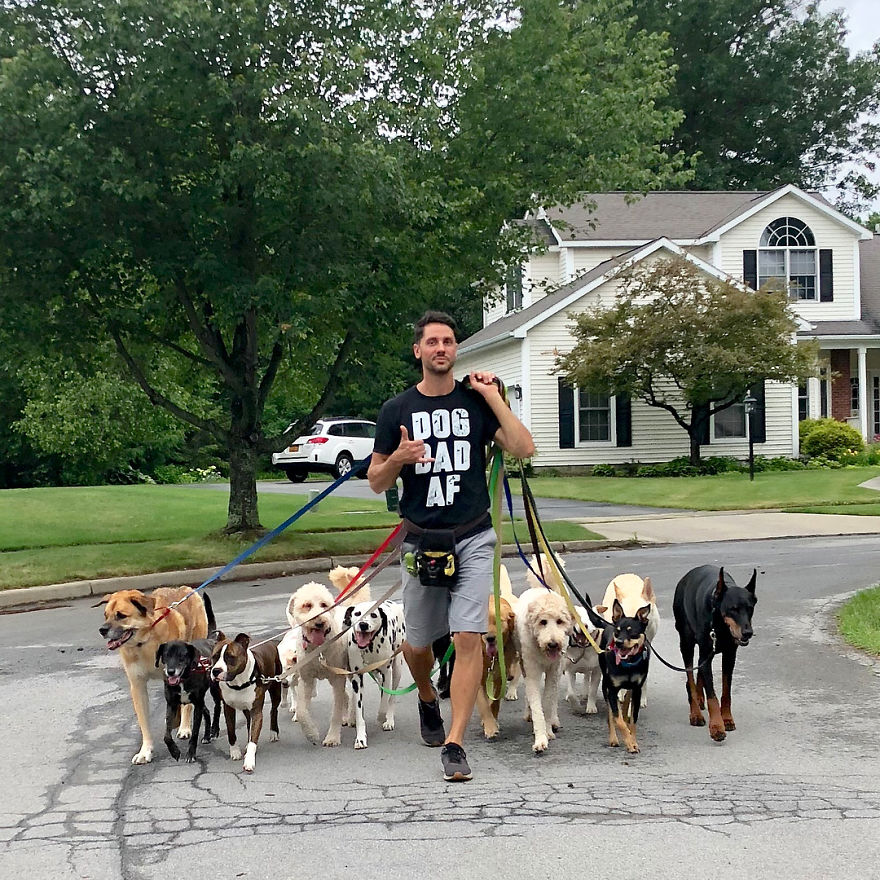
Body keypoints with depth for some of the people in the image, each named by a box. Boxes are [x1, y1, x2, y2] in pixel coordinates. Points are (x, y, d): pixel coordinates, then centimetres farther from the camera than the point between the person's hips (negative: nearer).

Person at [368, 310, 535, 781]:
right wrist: (399, 458, -14)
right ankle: (428, 700, 44)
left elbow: (523, 448, -7)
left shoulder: (476, 401, 4)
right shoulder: (397, 410, 3)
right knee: (417, 645, 11)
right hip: (421, 540, 1)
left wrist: (493, 395, -7)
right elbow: (376, 482, 7)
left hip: (473, 539, -1)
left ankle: (454, 745, -9)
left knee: (468, 637, -13)